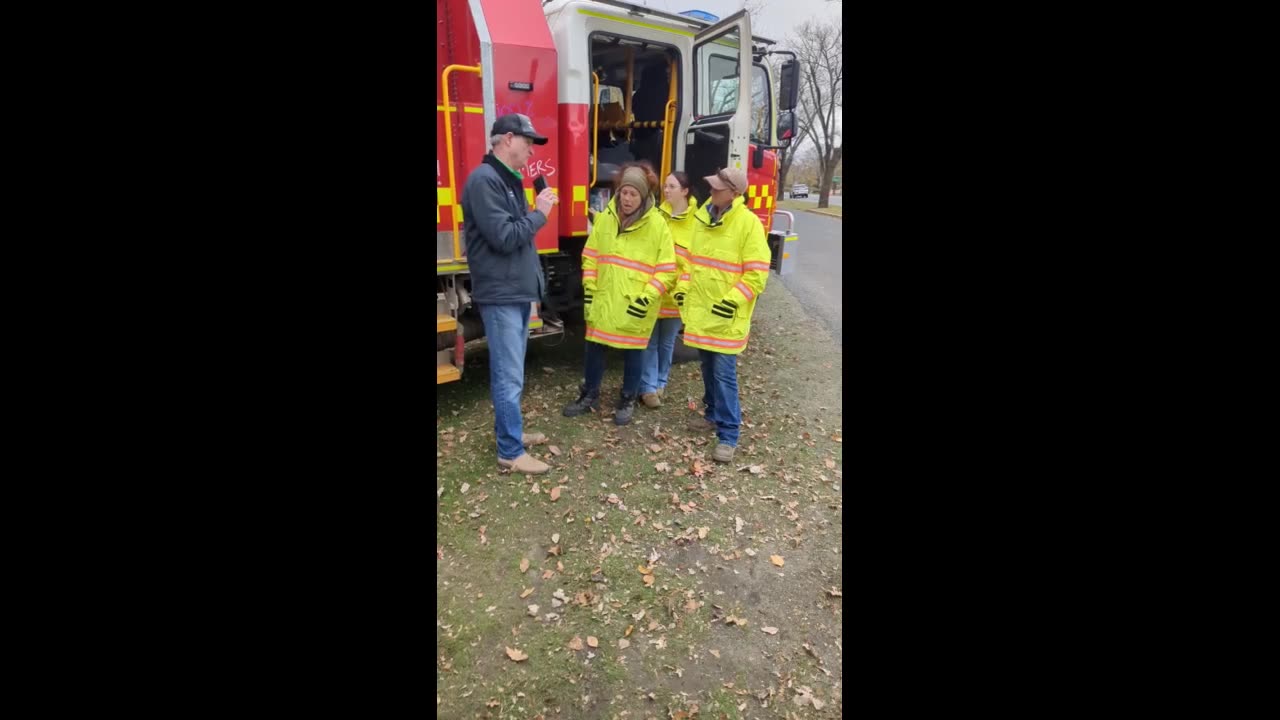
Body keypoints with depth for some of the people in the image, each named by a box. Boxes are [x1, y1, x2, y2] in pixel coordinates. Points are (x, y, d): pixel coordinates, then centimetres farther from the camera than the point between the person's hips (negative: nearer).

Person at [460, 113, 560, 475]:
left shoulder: (509, 179, 15)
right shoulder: (484, 179, -15)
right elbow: (503, 237, -22)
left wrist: (535, 213, 2)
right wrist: (538, 213, -12)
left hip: (518, 291, 10)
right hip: (501, 295, -10)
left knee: (512, 372, 18)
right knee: (509, 377, -4)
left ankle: (510, 431, 31)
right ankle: (510, 452, 5)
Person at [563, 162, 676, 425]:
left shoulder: (657, 225, -8)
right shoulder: (605, 218, 1)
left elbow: (666, 270, -7)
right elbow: (591, 257, 7)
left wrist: (647, 298, -15)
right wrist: (589, 291, 1)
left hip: (635, 306, -3)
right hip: (603, 300, 3)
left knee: (632, 352, 10)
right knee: (594, 349, 12)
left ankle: (628, 400, 28)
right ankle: (589, 395, 30)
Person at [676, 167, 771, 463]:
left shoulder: (748, 223, -13)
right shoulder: (701, 216, 6)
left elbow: (757, 273, -13)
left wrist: (732, 301, -20)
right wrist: (683, 288, 6)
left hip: (726, 315, -6)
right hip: (700, 309, 6)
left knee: (724, 374, -5)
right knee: (708, 368, 17)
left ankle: (728, 435, 4)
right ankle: (714, 414, 35)